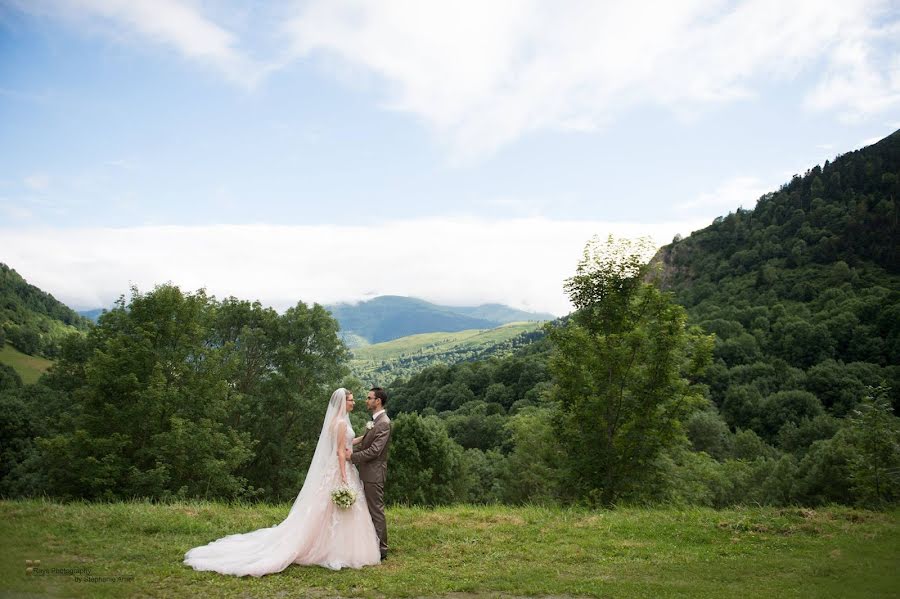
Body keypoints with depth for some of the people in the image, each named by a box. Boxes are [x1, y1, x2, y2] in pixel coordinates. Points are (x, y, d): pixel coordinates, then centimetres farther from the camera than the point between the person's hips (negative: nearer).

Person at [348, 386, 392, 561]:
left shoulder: (383, 423, -19)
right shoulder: (375, 421, 12)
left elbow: (374, 450, -24)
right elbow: (366, 443, 17)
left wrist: (352, 456, -18)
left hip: (374, 474, -10)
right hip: (368, 473, 10)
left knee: (376, 511, -1)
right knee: (371, 510, 17)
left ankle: (380, 550, 8)